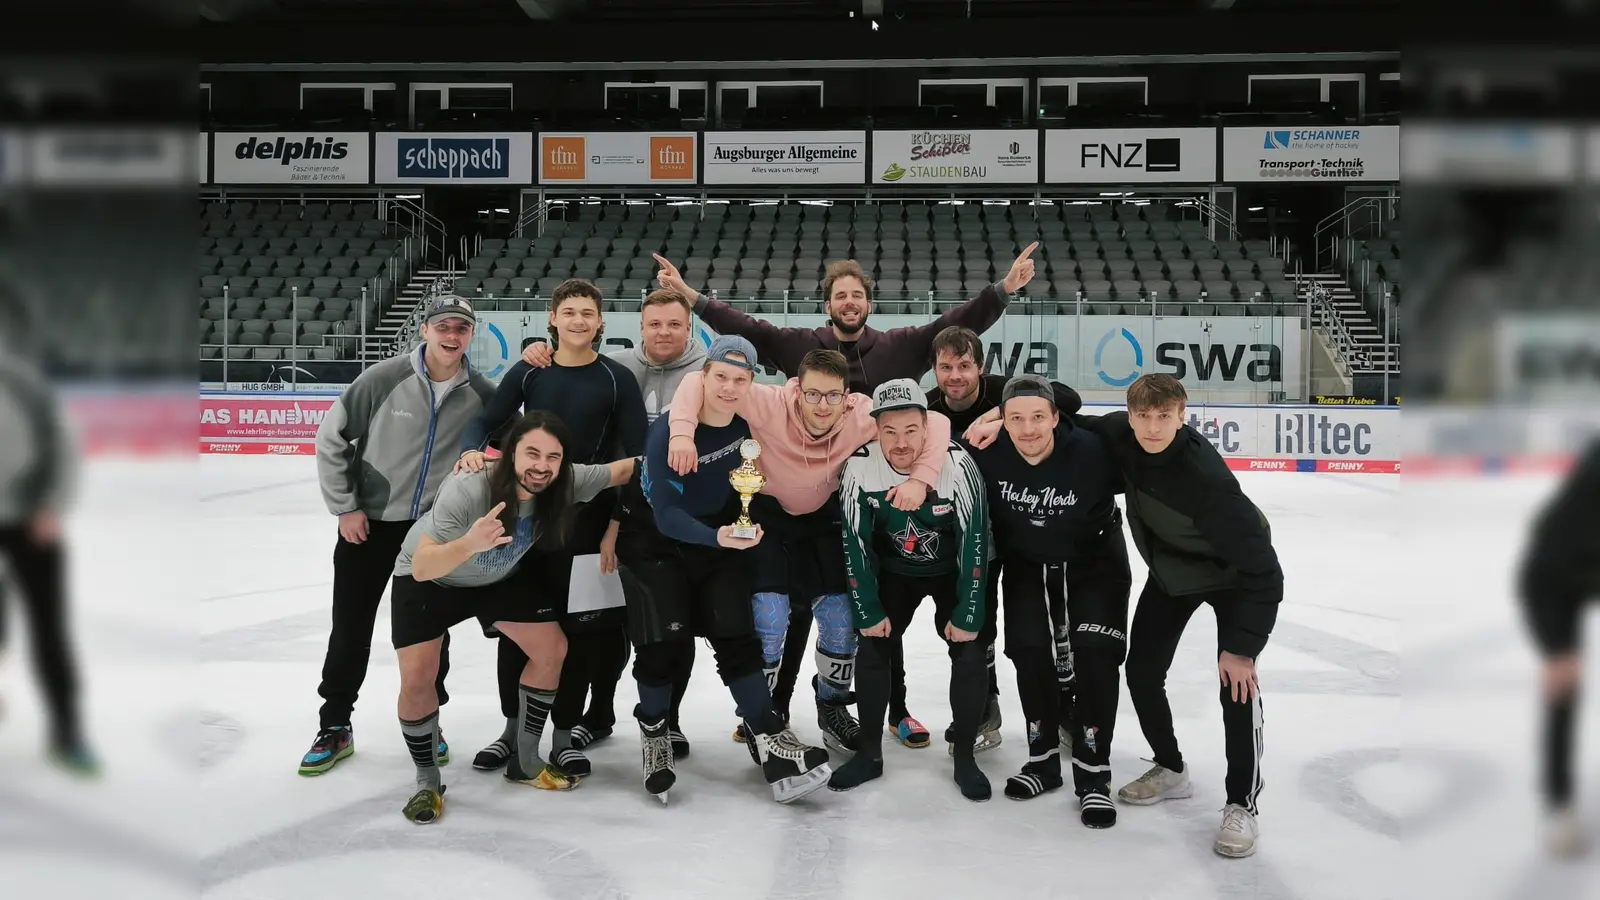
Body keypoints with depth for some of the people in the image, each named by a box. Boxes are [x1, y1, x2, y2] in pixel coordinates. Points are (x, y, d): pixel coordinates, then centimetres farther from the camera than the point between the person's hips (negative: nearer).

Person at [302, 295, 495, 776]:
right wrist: (345, 507, -6)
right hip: (368, 523, -1)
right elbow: (331, 438, -7)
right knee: (351, 628, 7)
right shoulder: (384, 379, -16)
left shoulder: (482, 394, -9)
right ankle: (336, 727, 23)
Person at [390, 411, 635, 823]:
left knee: (552, 649, 1)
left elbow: (623, 469, -15)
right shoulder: (468, 489, -41)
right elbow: (422, 567, -44)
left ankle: (525, 760, 19)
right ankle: (427, 782, 8)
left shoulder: (565, 484, -28)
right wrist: (469, 544, -62)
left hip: (500, 577, 5)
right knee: (417, 677, -16)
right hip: (427, 580, -4)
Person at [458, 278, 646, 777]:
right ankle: (515, 725, 23)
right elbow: (487, 421, 3)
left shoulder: (617, 378, -5)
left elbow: (638, 453, -8)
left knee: (578, 623, 1)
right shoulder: (528, 372, 2)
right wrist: (472, 449, -20)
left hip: (589, 518, -3)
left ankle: (566, 729, 15)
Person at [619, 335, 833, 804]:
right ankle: (653, 732, 17)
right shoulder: (667, 432, -28)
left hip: (720, 532, 4)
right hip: (654, 538, -4)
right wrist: (718, 537, -48)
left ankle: (769, 738, 7)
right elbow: (667, 516, -33)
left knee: (737, 635, 0)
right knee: (664, 641, -7)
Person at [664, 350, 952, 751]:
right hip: (765, 512, -3)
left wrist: (919, 479, -36)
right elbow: (698, 382, -31)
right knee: (769, 618, -12)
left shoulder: (862, 414, -26)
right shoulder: (772, 405, -32)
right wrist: (682, 431, -46)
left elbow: (936, 424, -23)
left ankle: (832, 707, 27)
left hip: (823, 515, 3)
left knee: (841, 616, 2)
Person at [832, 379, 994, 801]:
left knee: (970, 652, -10)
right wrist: (867, 610, -12)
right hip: (893, 569, 2)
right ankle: (869, 752, 14)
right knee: (872, 648, -3)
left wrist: (968, 615, -22)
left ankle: (964, 755, 8)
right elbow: (855, 543, -15)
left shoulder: (956, 464, -33)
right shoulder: (860, 467, -26)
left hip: (953, 569, -2)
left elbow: (975, 541, -26)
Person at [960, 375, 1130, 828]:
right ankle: (1044, 757, 22)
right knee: (1028, 651, 3)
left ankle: (1093, 773, 3)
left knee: (1095, 654, -10)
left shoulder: (1092, 451, -32)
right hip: (1025, 561, 3)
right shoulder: (988, 454, -26)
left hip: (1093, 558, -2)